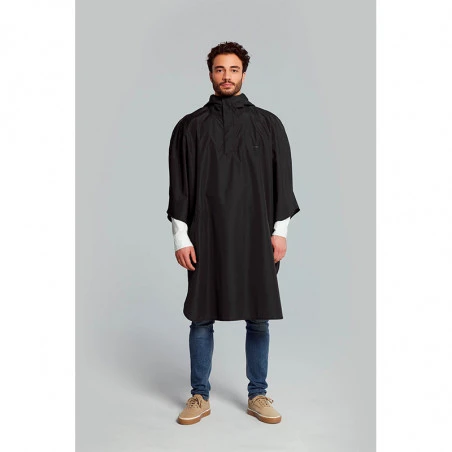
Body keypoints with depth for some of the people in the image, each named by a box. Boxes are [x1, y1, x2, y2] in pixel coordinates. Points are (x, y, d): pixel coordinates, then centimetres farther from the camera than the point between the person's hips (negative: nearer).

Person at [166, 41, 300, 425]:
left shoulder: (268, 124, 7)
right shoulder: (190, 127, 5)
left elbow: (282, 180, 7)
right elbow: (179, 188, 4)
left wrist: (280, 231, 1)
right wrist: (181, 238, -2)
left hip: (256, 237, 1)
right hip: (206, 237, 0)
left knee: (259, 319, 7)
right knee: (202, 319, 5)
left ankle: (258, 396, 23)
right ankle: (200, 397, 21)